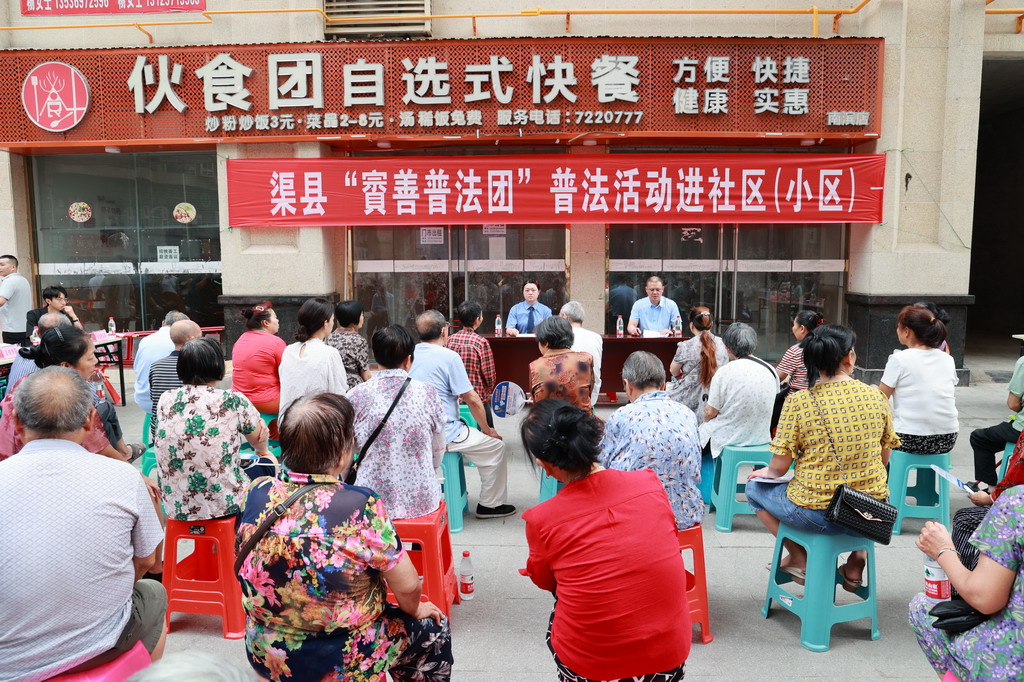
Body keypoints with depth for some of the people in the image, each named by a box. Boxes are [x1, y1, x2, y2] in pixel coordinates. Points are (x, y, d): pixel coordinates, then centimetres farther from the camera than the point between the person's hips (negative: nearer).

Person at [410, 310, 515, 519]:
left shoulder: (410, 354, 3)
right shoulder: (449, 356, -14)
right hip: (442, 434, -7)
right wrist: (487, 430, 2)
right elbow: (472, 400, -12)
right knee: (496, 446, 9)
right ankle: (490, 505, 16)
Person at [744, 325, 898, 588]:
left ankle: (800, 559, 20)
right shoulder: (876, 397, -4)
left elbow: (780, 466, -12)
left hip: (817, 514, -4)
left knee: (755, 488, 21)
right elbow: (884, 458, 8)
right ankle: (858, 559, 28)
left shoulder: (798, 401, -15)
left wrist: (767, 473, 11)